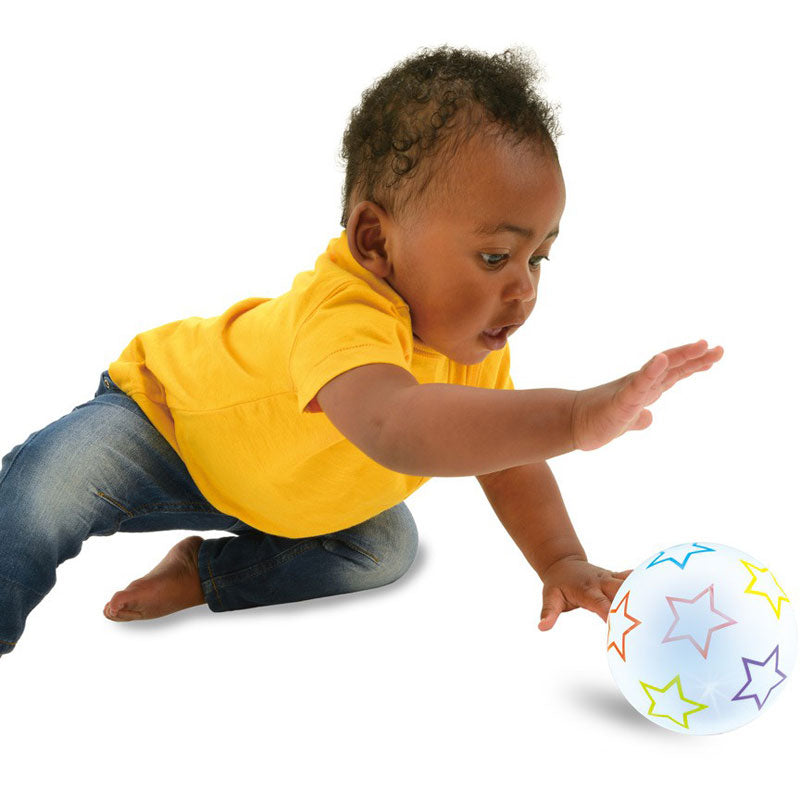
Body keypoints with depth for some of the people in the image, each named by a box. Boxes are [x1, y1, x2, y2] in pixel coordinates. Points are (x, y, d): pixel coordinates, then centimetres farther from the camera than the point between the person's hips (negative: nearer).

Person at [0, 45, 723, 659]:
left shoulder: (474, 345, -18)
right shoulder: (340, 312, -47)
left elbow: (509, 460, -8)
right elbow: (394, 428, -67)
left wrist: (562, 564, -23)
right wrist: (576, 416, -74)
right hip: (164, 413, -7)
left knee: (386, 547, -5)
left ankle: (204, 573, 5)